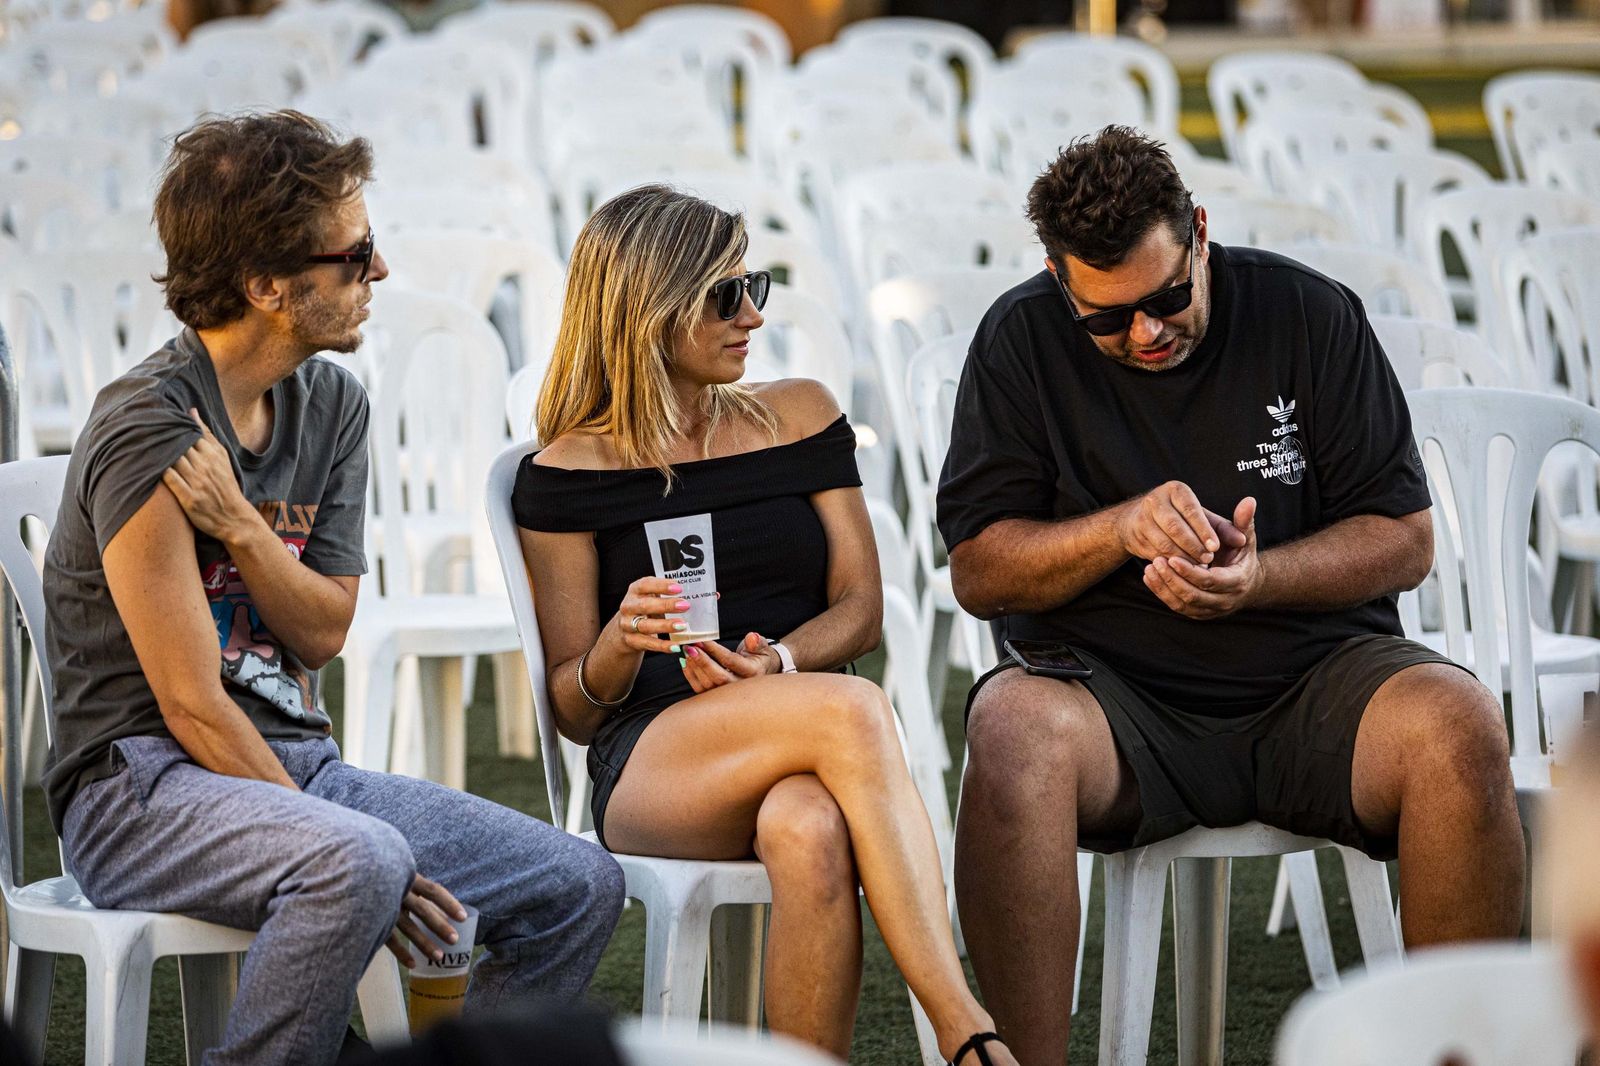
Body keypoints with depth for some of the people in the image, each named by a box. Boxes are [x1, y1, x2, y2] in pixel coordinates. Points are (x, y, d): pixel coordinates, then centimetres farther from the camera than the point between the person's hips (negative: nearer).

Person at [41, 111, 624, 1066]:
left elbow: (324, 631, 5)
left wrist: (239, 526, -15)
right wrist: (357, 867, -18)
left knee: (581, 887, -5)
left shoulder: (334, 404, 9)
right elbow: (191, 706, -17)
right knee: (359, 862, -37)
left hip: (297, 769, 8)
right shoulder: (149, 431, -16)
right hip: (143, 788, -8)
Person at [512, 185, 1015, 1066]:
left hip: (805, 746, 2)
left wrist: (778, 660, -12)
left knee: (809, 835, -39)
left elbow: (860, 607, 11)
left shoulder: (800, 415, 16)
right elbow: (572, 710, 7)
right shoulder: (571, 471, 7)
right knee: (851, 708, -35)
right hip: (650, 764, -2)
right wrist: (621, 644, -17)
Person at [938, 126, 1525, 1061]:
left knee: (1461, 726, -30)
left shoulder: (1311, 316, 2)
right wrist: (1122, 530, -16)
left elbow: (1406, 542, 2)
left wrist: (1258, 579, -16)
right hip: (1114, 692, 0)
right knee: (1014, 727, -35)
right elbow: (977, 572, 2)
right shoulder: (1023, 340, 3)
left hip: (1311, 676, 1)